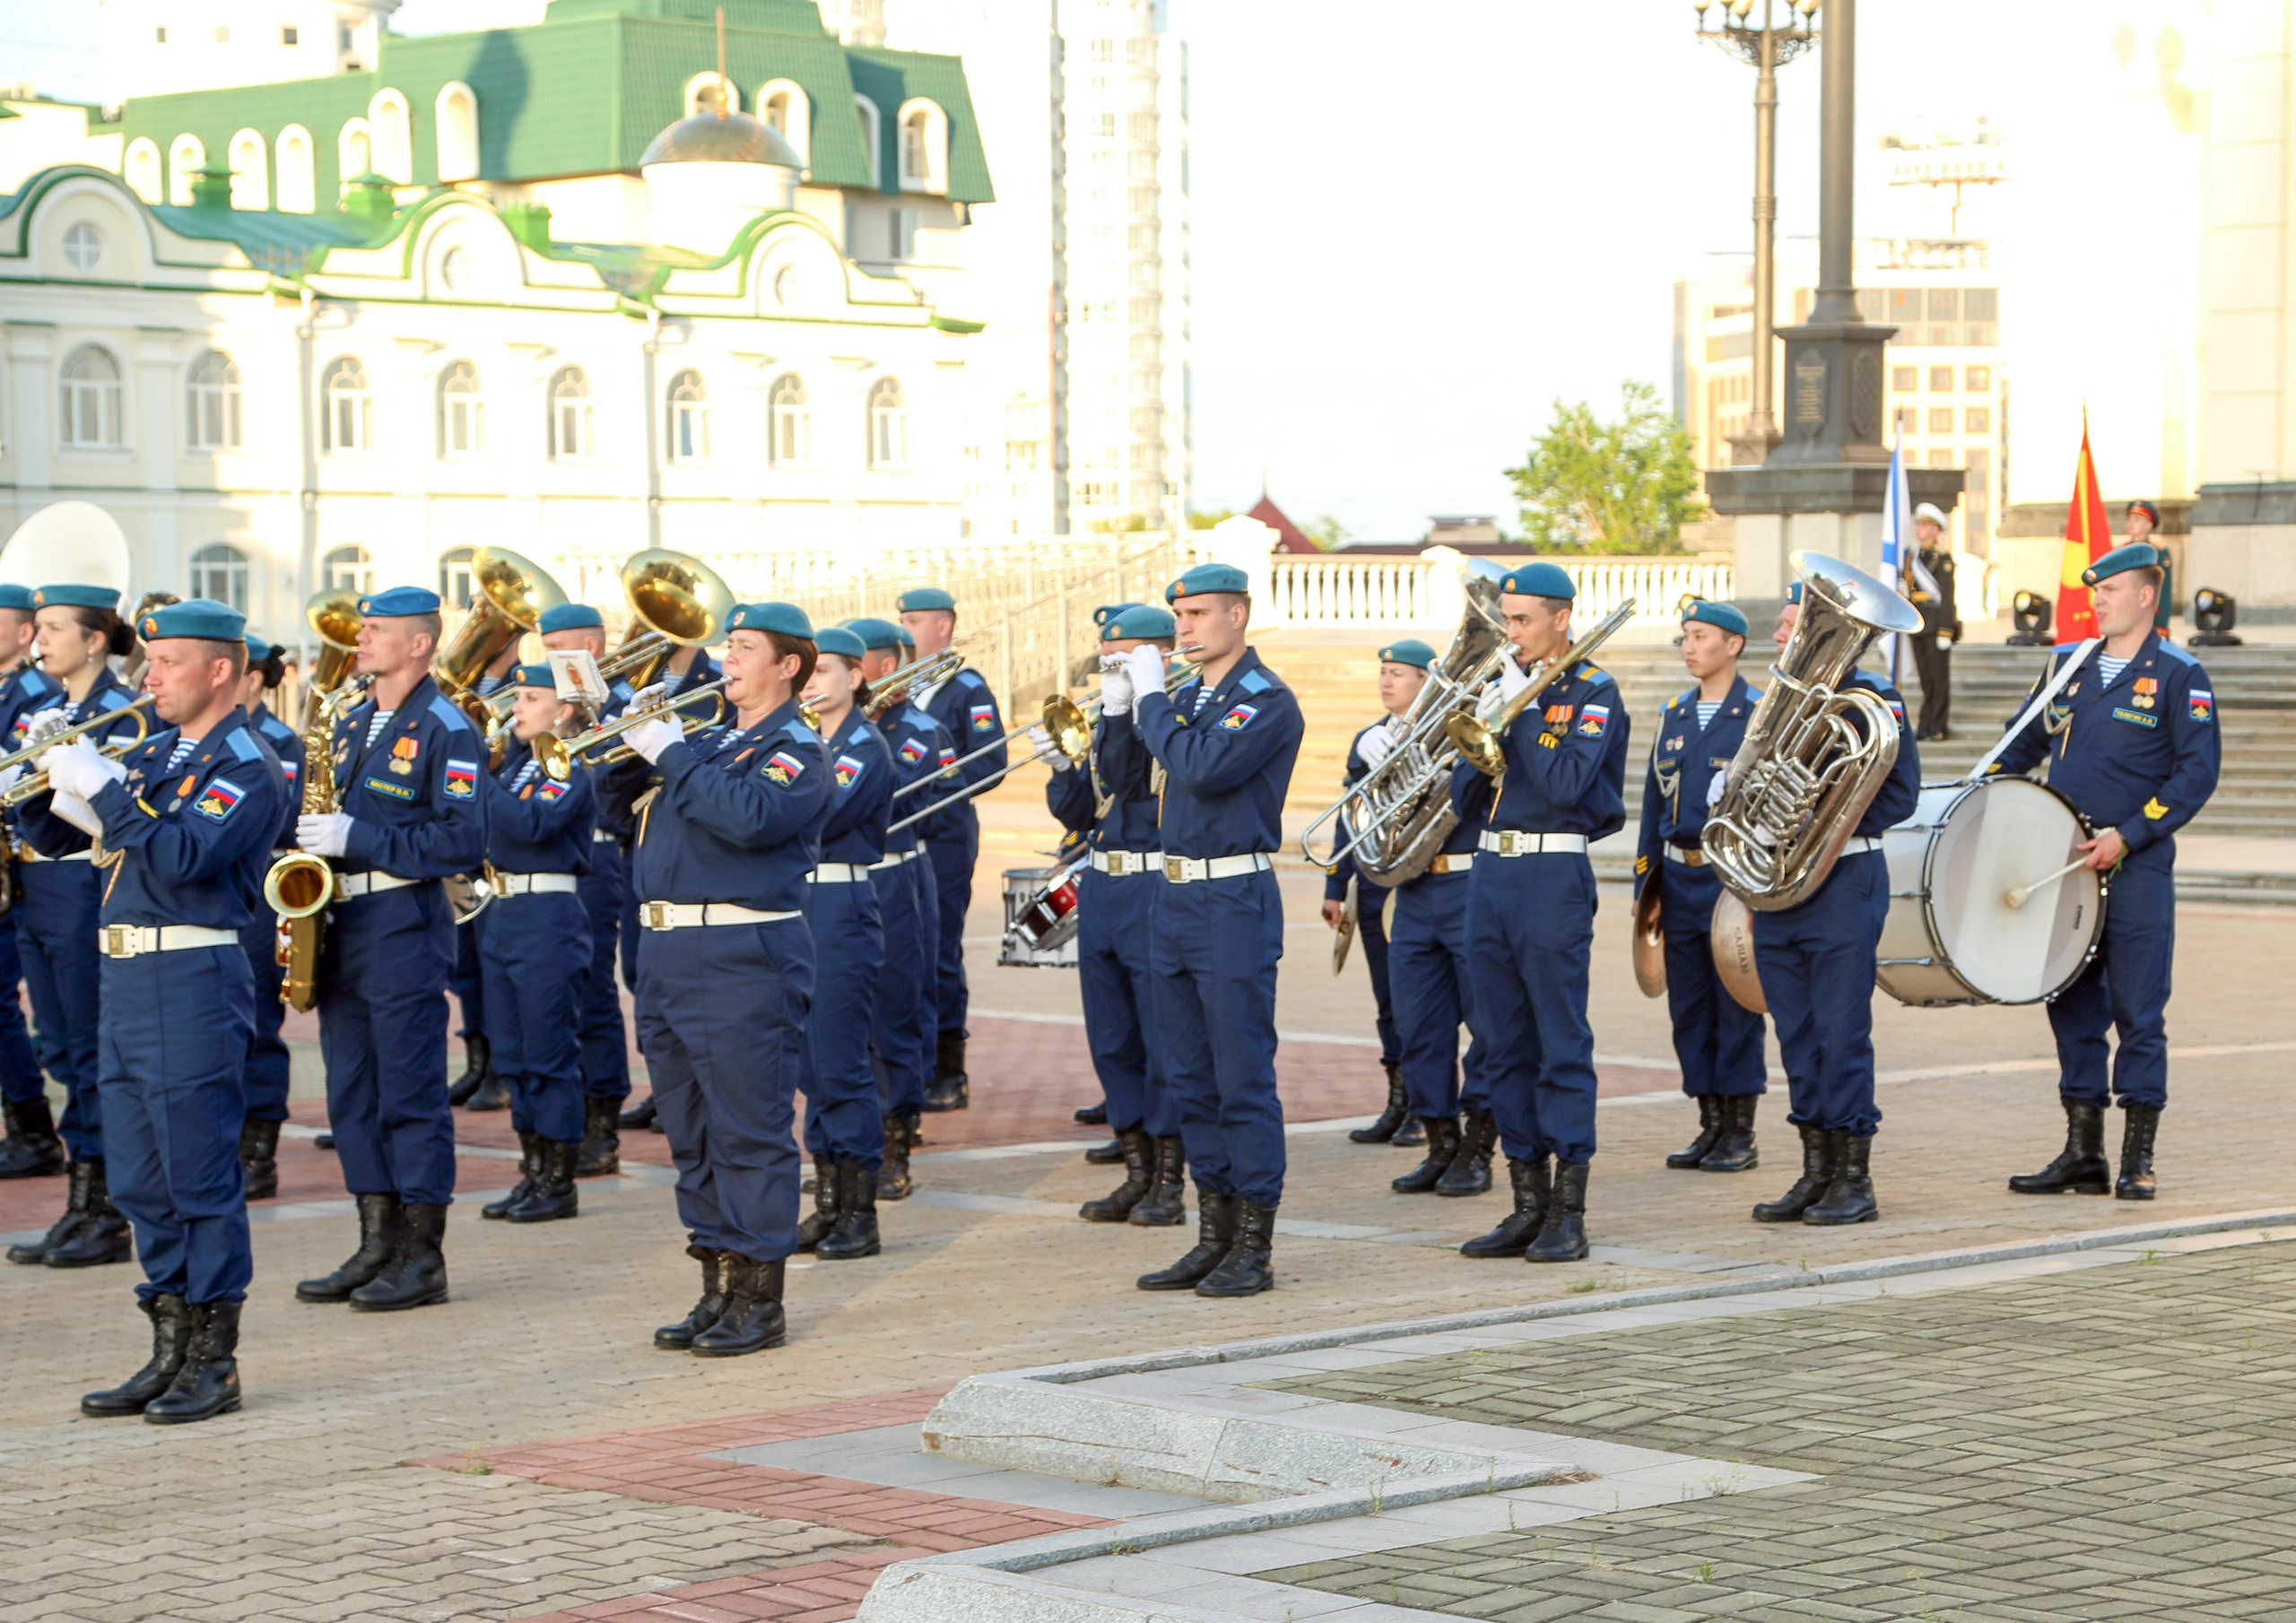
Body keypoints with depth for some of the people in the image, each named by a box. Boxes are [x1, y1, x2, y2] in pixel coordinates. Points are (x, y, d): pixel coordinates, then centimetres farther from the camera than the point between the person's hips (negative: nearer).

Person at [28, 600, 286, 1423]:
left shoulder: (245, 766, -8)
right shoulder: (155, 749, 16)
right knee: (141, 1183, 11)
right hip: (127, 976, 8)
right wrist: (58, 780, -3)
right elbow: (60, 827, 16)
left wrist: (104, 787, -20)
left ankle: (214, 1362, 4)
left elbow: (183, 858, -23)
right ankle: (171, 1351, 19)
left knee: (200, 1177, -3)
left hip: (193, 983, -8)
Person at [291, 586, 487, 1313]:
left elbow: (463, 841, -16)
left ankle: (422, 1258, 2)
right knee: (352, 1091, 9)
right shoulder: (353, 723, 16)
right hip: (340, 925, 8)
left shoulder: (445, 729, -8)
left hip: (405, 928, -8)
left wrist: (359, 839, -19)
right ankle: (377, 1245, 16)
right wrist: (314, 837, 4)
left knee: (411, 1093, -4)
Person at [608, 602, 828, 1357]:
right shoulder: (708, 740, 19)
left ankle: (760, 1301, -1)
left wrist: (672, 753, -15)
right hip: (667, 954, 9)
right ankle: (717, 1293, 20)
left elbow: (749, 816, -23)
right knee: (693, 1137, 12)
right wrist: (635, 737, 6)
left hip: (744, 961, -9)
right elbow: (618, 790, 23)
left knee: (750, 1134, -6)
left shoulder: (796, 750, -4)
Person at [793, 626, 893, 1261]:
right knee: (814, 1063, 10)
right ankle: (828, 1203, 16)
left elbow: (821, 818, -20)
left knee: (841, 1063, -7)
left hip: (842, 905, -7)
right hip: (795, 901, 7)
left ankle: (861, 1214, -2)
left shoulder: (865, 747, -7)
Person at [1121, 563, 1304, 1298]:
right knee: (1190, 1078, 11)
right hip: (1175, 899, 8)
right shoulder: (1186, 696, 15)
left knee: (1244, 1078, -4)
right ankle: (1214, 1236, 19)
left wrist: (1152, 698, -13)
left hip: (1235, 902, -8)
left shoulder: (1267, 701, -10)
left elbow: (1203, 768, -24)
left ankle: (1255, 1248, 1)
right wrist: (1126, 700, 7)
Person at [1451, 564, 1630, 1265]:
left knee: (1562, 1045, -5)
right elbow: (1462, 795, 12)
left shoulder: (1592, 693, -4)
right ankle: (1527, 1204, 14)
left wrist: (1519, 710, -13)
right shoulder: (1503, 683, 14)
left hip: (1553, 872, -7)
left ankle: (1568, 1212, -2)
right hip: (1490, 871, 7)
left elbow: (1565, 784, -19)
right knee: (1506, 1044, 8)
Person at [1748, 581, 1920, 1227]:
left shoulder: (1871, 699, -6)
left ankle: (1855, 1181, 1)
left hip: (1844, 879, -7)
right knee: (1798, 1035, 8)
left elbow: (1899, 792, -11)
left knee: (1842, 1033, -5)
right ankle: (1817, 1173, 15)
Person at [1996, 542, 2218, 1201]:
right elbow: (2025, 744, 21)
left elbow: (2198, 772, -9)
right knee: (2072, 1008, 8)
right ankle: (2082, 1153, 15)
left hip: (2136, 871, -5)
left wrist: (2127, 836, -16)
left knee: (2138, 1015, -1)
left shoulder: (2178, 676, -5)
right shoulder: (2068, 665, 12)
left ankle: (2137, 1160, 6)